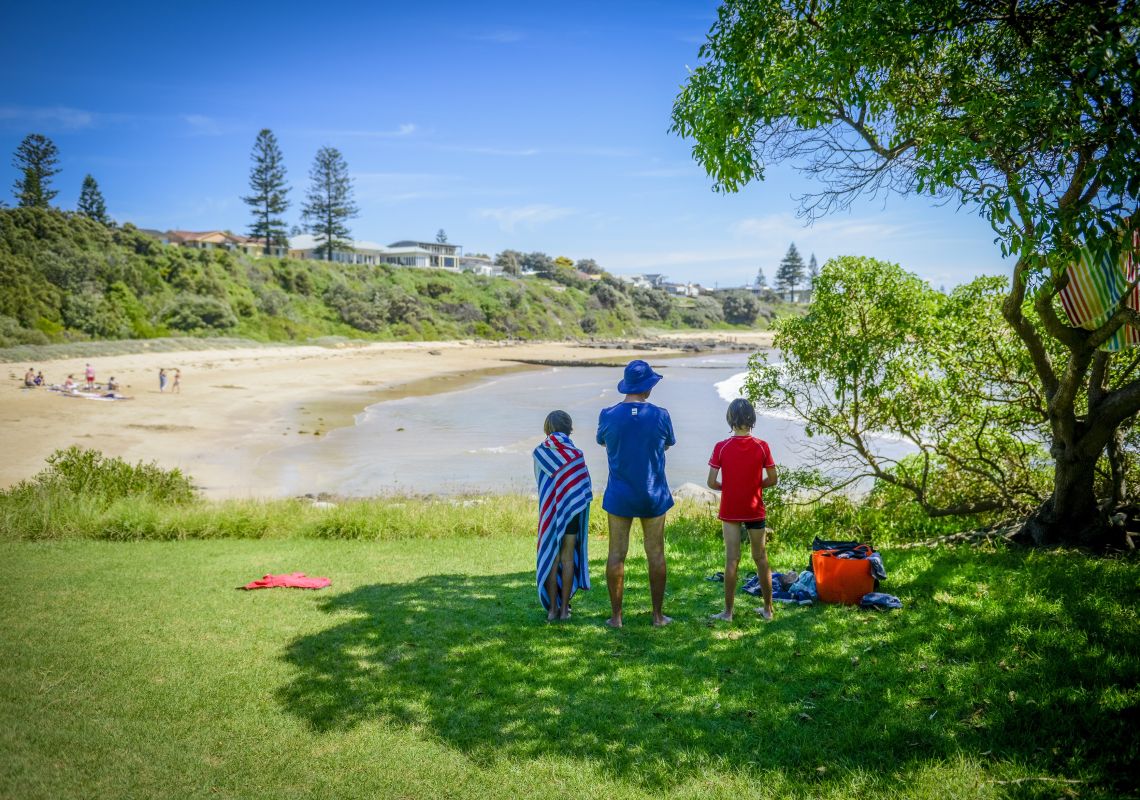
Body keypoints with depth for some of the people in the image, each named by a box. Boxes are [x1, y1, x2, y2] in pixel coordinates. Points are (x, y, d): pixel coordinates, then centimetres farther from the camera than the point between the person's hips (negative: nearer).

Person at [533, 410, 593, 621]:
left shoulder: (539, 452, -5)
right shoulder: (576, 454, -9)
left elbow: (540, 480, 7)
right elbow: (585, 488, -4)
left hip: (550, 510, 1)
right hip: (572, 509, -1)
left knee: (551, 557, 8)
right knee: (568, 557, 6)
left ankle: (552, 608, 8)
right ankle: (564, 608, 8)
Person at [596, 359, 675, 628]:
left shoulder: (608, 415, -9)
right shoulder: (660, 415, -11)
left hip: (619, 495, 0)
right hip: (653, 495, 0)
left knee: (616, 554, 7)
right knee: (656, 555, 10)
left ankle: (616, 615, 11)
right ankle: (658, 615, 17)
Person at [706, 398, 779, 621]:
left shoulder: (721, 447, -9)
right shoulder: (762, 446, -7)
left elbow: (712, 482, -8)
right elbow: (773, 479, -3)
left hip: (730, 511, -1)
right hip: (755, 511, 1)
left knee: (732, 560, 3)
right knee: (761, 559, 12)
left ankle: (728, 611, 6)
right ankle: (768, 609, 19)